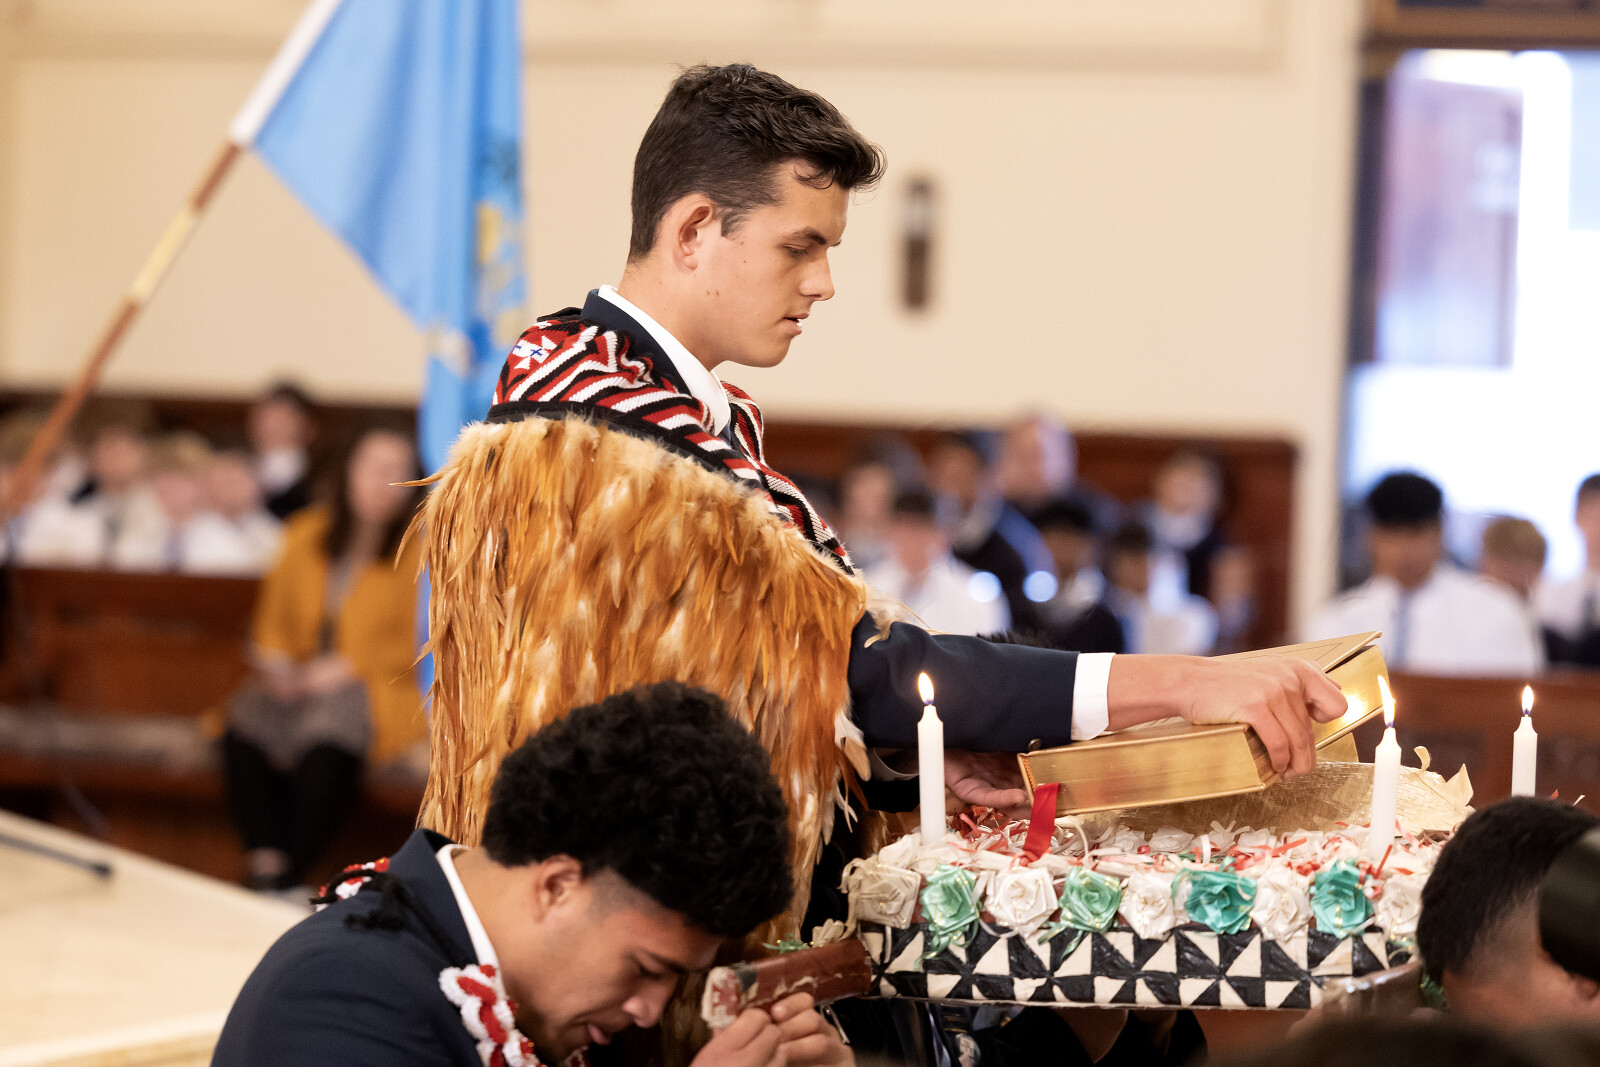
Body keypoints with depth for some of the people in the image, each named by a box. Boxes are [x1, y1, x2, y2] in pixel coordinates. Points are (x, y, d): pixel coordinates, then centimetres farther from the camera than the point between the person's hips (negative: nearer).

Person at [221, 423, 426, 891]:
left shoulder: (415, 549, -3)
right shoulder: (307, 533, 12)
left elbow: (416, 643, -3)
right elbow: (274, 614, 20)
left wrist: (345, 668, -11)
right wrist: (276, 661, -1)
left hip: (374, 683, -4)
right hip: (298, 680, 4)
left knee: (328, 744, -38)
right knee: (245, 733, -29)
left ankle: (288, 876, -30)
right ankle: (264, 867, -34)